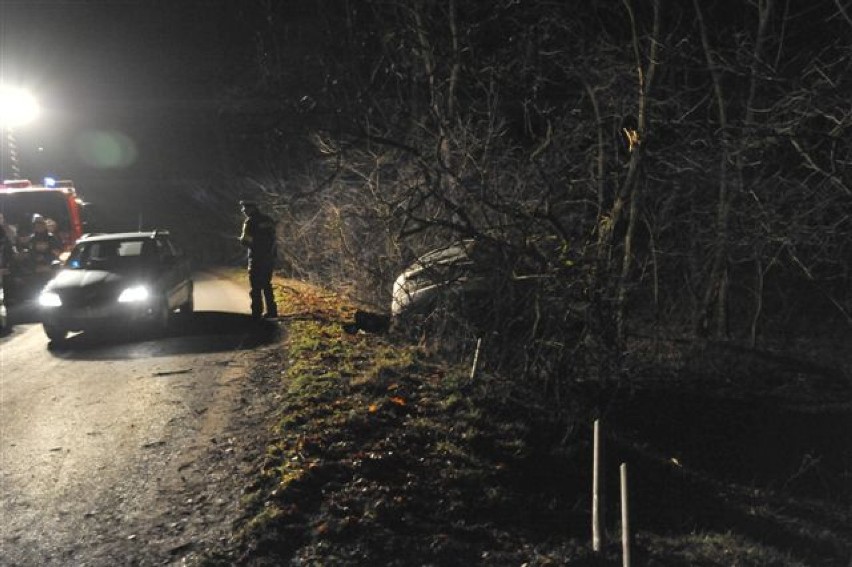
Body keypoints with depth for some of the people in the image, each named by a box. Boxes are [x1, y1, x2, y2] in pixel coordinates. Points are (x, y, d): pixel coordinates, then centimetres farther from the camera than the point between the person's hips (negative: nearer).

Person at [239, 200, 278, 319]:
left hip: (257, 258, -7)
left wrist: (242, 239, 9)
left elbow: (246, 241, -11)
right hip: (270, 257, 7)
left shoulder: (250, 221, -9)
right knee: (267, 285, 17)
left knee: (256, 287, -1)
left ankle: (257, 313, -3)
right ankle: (271, 311, 18)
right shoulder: (268, 220, 10)